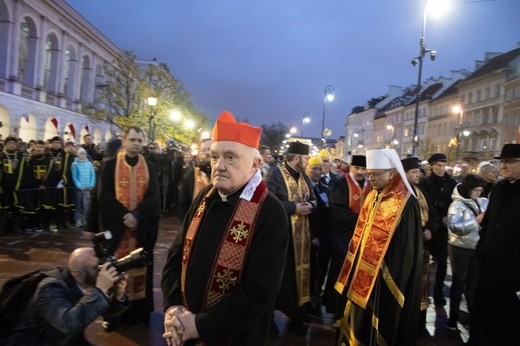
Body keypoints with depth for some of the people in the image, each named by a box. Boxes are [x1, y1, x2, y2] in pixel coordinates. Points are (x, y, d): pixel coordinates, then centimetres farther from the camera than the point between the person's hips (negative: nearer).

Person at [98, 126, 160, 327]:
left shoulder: (149, 168, 6)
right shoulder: (110, 165, 1)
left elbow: (153, 196, -3)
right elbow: (105, 196, -7)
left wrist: (137, 215, -18)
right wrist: (124, 215, -17)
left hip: (143, 227, 2)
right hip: (116, 225, -1)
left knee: (140, 267, 7)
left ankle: (140, 311, 17)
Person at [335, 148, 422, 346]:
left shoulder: (405, 204, -18)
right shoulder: (373, 196, 5)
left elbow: (405, 249, -17)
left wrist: (391, 280, -14)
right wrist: (356, 266, 11)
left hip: (384, 278, -7)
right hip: (364, 273, 8)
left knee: (377, 328, 7)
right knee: (359, 320, 19)